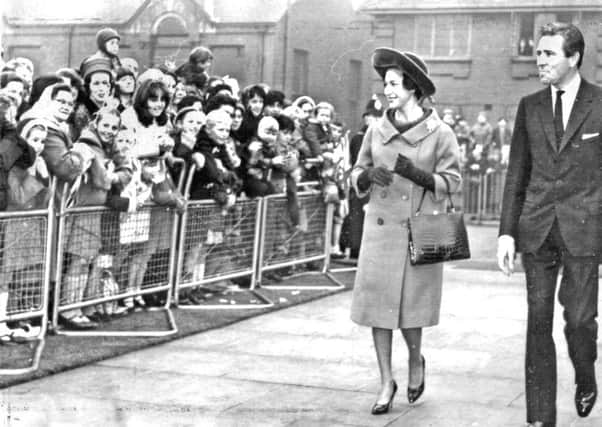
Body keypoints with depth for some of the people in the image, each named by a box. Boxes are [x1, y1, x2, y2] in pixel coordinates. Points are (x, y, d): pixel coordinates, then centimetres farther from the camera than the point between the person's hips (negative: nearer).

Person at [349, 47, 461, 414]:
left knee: (411, 304, -1)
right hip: (380, 228, 3)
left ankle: (416, 361, 31)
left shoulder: (440, 133, -2)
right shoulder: (377, 131, 7)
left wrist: (412, 172, -18)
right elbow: (357, 176, 13)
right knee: (378, 304, 2)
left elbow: (451, 182, -4)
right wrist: (370, 174, -10)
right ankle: (387, 383, 15)